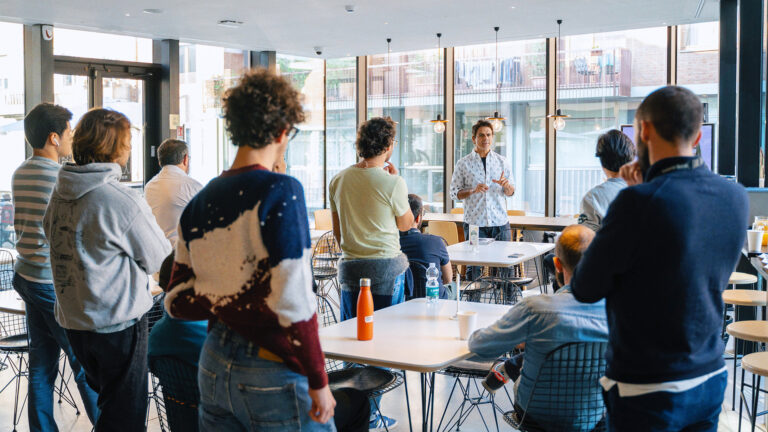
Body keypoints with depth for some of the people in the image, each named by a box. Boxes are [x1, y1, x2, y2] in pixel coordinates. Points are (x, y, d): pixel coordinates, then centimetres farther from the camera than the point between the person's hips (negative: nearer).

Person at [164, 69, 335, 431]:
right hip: (272, 374, -7)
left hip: (214, 364, 7)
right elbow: (292, 301, -19)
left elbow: (176, 301, 7)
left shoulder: (199, 203, 6)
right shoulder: (281, 191, -15)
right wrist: (318, 381, -12)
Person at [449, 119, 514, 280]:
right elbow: (454, 193, 3)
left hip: (500, 222, 2)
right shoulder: (464, 163, 4)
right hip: (474, 222, -2)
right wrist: (473, 190, -14)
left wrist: (506, 185, -10)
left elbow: (510, 192, 13)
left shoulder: (502, 161, 10)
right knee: (474, 268, -2)